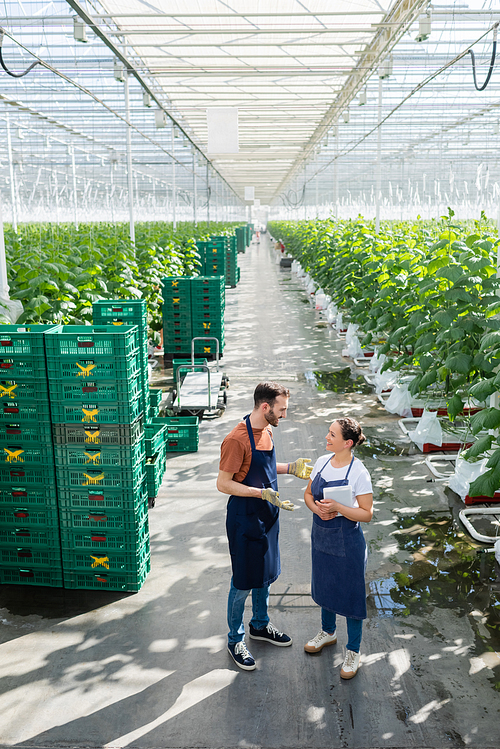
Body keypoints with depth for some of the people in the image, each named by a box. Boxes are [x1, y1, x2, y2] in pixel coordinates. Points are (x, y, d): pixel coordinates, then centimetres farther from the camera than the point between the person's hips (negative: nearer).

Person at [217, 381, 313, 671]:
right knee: (243, 582, 6)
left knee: (266, 575, 22)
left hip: (267, 516, 8)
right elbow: (223, 483, -22)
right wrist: (263, 493, -28)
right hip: (245, 519, -8)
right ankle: (235, 639, 25)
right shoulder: (237, 439, -24)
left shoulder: (267, 432, 3)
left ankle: (260, 625, 43)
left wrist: (290, 468, 5)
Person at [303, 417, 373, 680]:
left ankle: (352, 651, 29)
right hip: (321, 536, 6)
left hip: (347, 541, -6)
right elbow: (308, 493, 7)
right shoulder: (322, 462, -4)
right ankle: (328, 632, 49)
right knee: (324, 586, 23)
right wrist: (317, 508, -14)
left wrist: (338, 508, -29)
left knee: (351, 594, 8)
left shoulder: (359, 473, -21)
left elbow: (367, 514, -17)